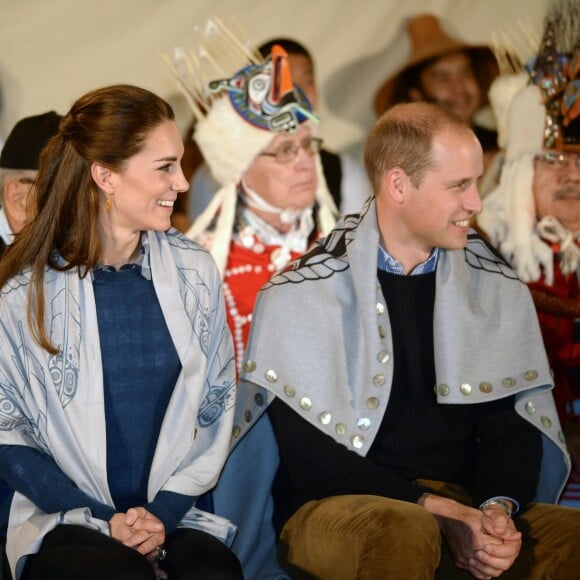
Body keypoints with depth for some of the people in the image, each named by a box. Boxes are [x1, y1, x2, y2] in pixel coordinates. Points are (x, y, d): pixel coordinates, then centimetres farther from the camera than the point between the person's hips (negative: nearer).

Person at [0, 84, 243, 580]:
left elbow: (216, 409, 8)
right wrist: (103, 520, -11)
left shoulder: (195, 273, 6)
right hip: (64, 525, -2)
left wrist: (165, 511, -6)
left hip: (174, 519, 2)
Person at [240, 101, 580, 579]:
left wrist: (498, 508, -14)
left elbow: (511, 423, 8)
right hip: (340, 507, -3)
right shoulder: (303, 295, -3)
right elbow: (308, 455, -7)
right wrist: (432, 509, -16)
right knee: (404, 533, -38)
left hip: (462, 505, 3)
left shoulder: (497, 288, 10)